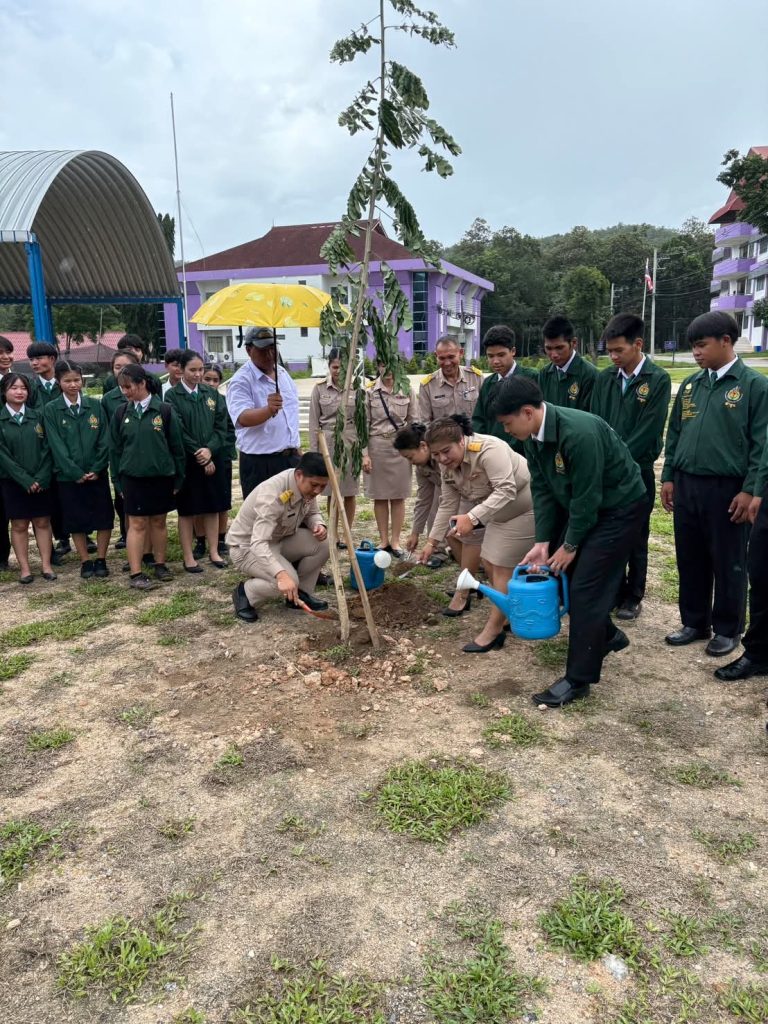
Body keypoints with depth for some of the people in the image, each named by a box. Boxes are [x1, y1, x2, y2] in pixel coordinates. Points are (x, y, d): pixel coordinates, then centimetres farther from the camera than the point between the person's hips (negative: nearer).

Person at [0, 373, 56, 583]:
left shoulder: (37, 416, 4)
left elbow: (46, 448, 0)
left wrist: (42, 477, -11)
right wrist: (25, 480, -14)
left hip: (41, 481, 2)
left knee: (43, 522, 5)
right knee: (19, 525, 5)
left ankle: (46, 565, 12)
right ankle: (24, 568, 11)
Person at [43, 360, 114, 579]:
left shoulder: (95, 406, 3)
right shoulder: (51, 410, -1)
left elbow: (104, 440, 0)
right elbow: (56, 445, -6)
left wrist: (97, 469, -10)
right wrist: (76, 473, -13)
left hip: (97, 474, 1)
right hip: (68, 476, -1)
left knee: (104, 517, 3)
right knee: (76, 520, 6)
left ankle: (101, 560, 16)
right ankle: (85, 562, 18)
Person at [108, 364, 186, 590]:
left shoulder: (164, 410, -4)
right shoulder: (121, 413, 2)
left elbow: (176, 445, 0)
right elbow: (114, 448, 7)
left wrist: (178, 478, 0)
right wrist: (118, 481, 5)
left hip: (162, 476, 0)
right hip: (133, 477, 0)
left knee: (159, 522, 11)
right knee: (137, 524, 2)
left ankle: (160, 564, 25)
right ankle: (135, 573, 7)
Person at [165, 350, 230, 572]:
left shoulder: (211, 393, 6)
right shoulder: (172, 395, -5)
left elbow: (221, 425, 1)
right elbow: (178, 431, -10)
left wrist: (210, 450, -14)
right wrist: (199, 455, -13)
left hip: (213, 459, 3)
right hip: (187, 461, -3)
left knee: (213, 507, 9)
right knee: (187, 510, 5)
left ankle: (214, 552, 20)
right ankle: (188, 557, 13)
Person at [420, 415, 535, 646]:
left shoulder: (488, 449, -31)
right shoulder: (449, 466, -4)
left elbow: (506, 490, -38)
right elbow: (447, 506, 3)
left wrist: (471, 518, -45)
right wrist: (432, 541, 1)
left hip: (521, 505, -9)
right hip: (490, 508, 9)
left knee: (501, 565, -10)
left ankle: (494, 630, -5)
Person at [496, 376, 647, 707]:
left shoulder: (579, 432, -33)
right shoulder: (534, 437, -6)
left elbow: (588, 496, -26)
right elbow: (542, 489, 0)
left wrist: (570, 545, -15)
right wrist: (543, 542, -5)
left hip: (619, 507, -9)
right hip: (581, 506, 9)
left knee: (586, 587, -9)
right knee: (565, 574, 12)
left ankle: (578, 679, 2)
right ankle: (606, 635, 36)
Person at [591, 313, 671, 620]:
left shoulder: (658, 380, -9)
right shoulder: (605, 378, 4)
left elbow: (648, 431, -13)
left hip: (638, 471, -4)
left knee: (635, 538, 7)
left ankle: (633, 596, 21)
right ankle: (614, 590, 25)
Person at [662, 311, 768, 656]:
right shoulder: (690, 385, 9)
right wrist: (668, 477, 10)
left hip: (728, 489, -5)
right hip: (686, 485, 5)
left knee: (728, 563, 7)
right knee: (690, 560, 12)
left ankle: (728, 629, 22)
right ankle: (695, 622, 27)